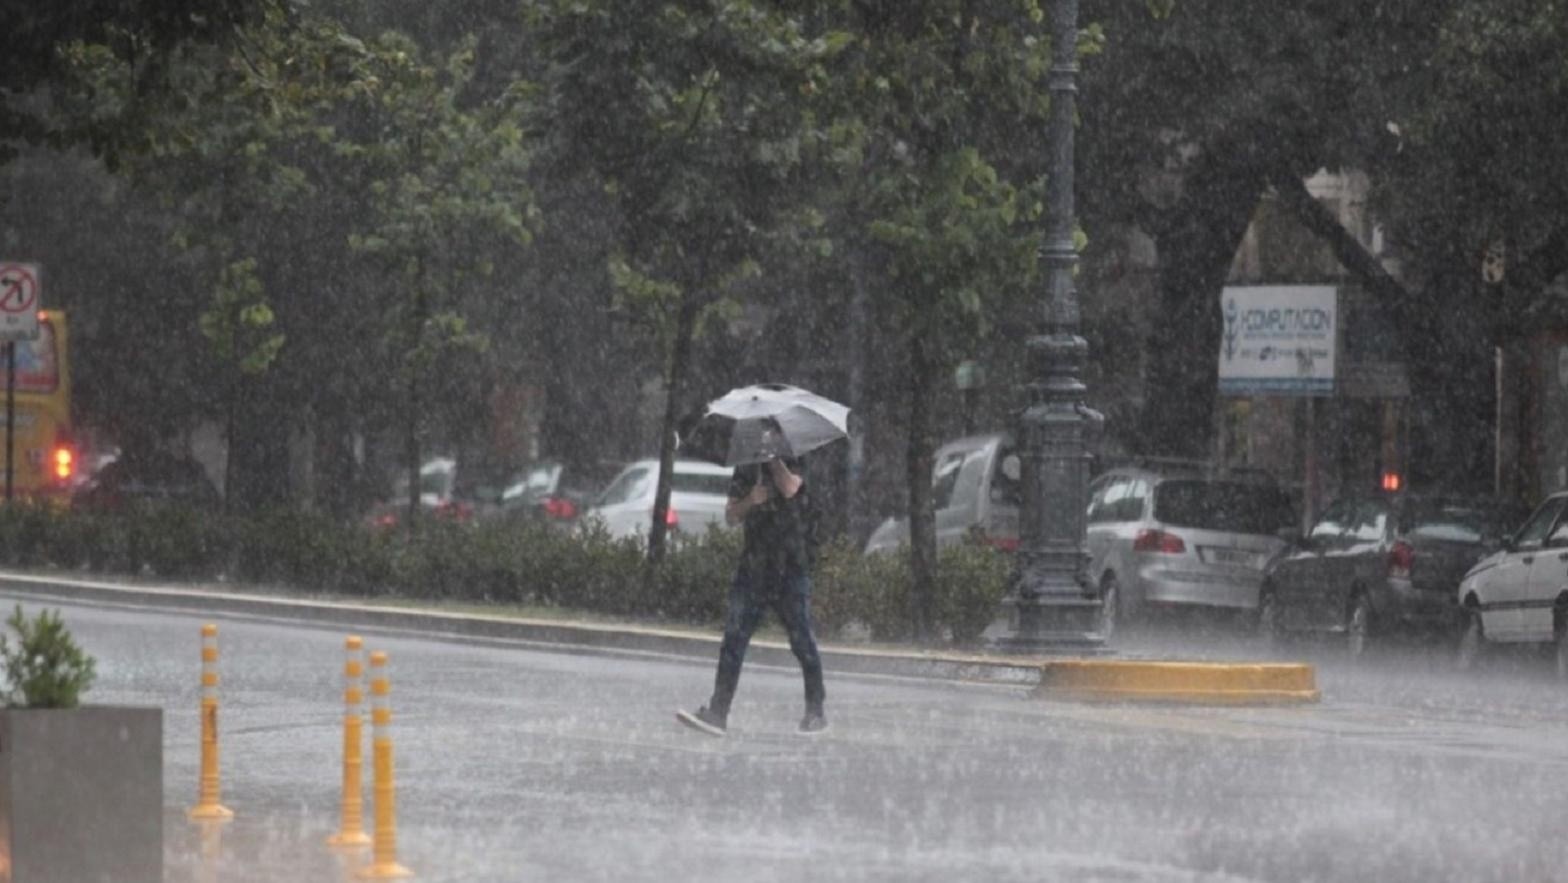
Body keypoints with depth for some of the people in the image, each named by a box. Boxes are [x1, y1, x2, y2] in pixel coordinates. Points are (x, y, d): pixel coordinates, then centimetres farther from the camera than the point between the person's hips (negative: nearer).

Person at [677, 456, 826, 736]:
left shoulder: (793, 462, -1)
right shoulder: (745, 469, 12)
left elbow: (789, 488, -23)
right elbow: (731, 515, 7)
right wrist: (751, 501, -12)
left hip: (791, 568, -4)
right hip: (753, 568, 4)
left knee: (802, 643, 1)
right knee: (733, 641, -5)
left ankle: (816, 714, 14)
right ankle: (717, 714, -9)